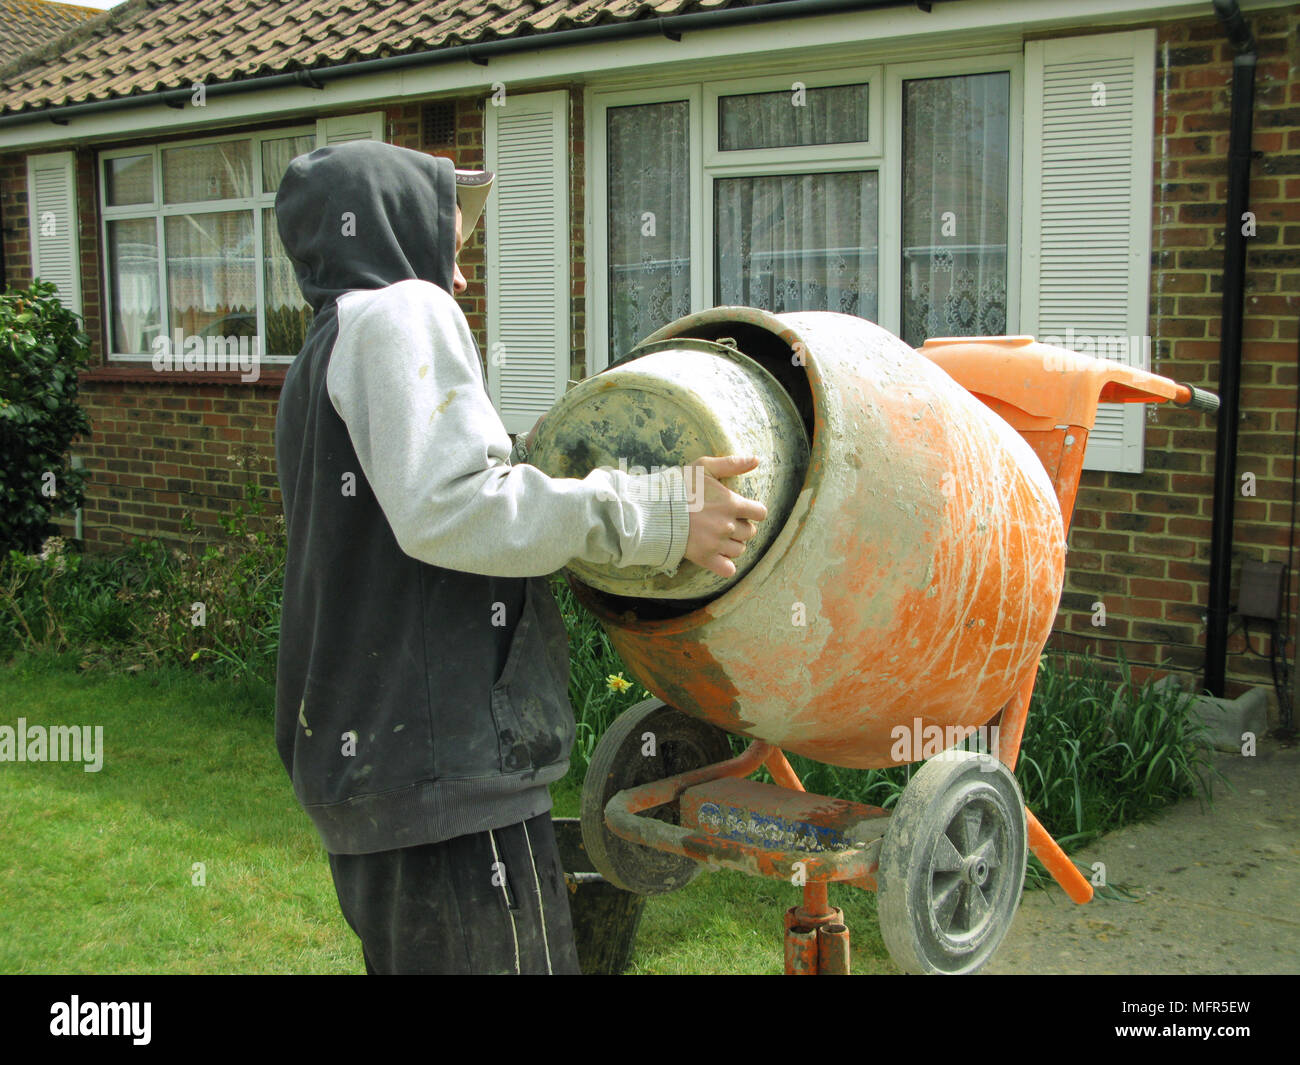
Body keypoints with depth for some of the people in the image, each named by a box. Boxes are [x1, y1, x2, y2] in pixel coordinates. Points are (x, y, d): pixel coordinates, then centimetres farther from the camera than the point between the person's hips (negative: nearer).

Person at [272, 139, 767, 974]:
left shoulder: (321, 359, 24)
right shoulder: (400, 314, -7)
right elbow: (443, 509, -22)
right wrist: (651, 514, -19)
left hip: (360, 761, 10)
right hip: (443, 768, -10)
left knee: (410, 954, 17)